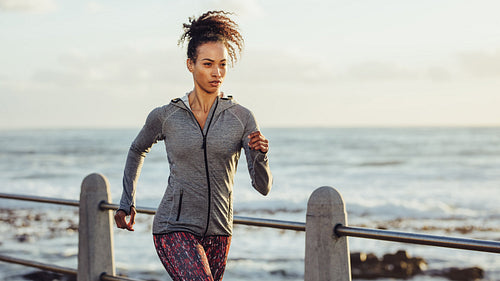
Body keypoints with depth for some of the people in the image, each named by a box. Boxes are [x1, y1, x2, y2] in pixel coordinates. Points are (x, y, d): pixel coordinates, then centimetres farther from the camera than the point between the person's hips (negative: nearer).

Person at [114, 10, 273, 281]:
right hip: (174, 230, -3)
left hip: (217, 234, 3)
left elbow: (263, 186, -6)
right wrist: (127, 202, 18)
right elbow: (137, 150, 20)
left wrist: (260, 155, -26)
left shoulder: (242, 117, -2)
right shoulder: (165, 116, -2)